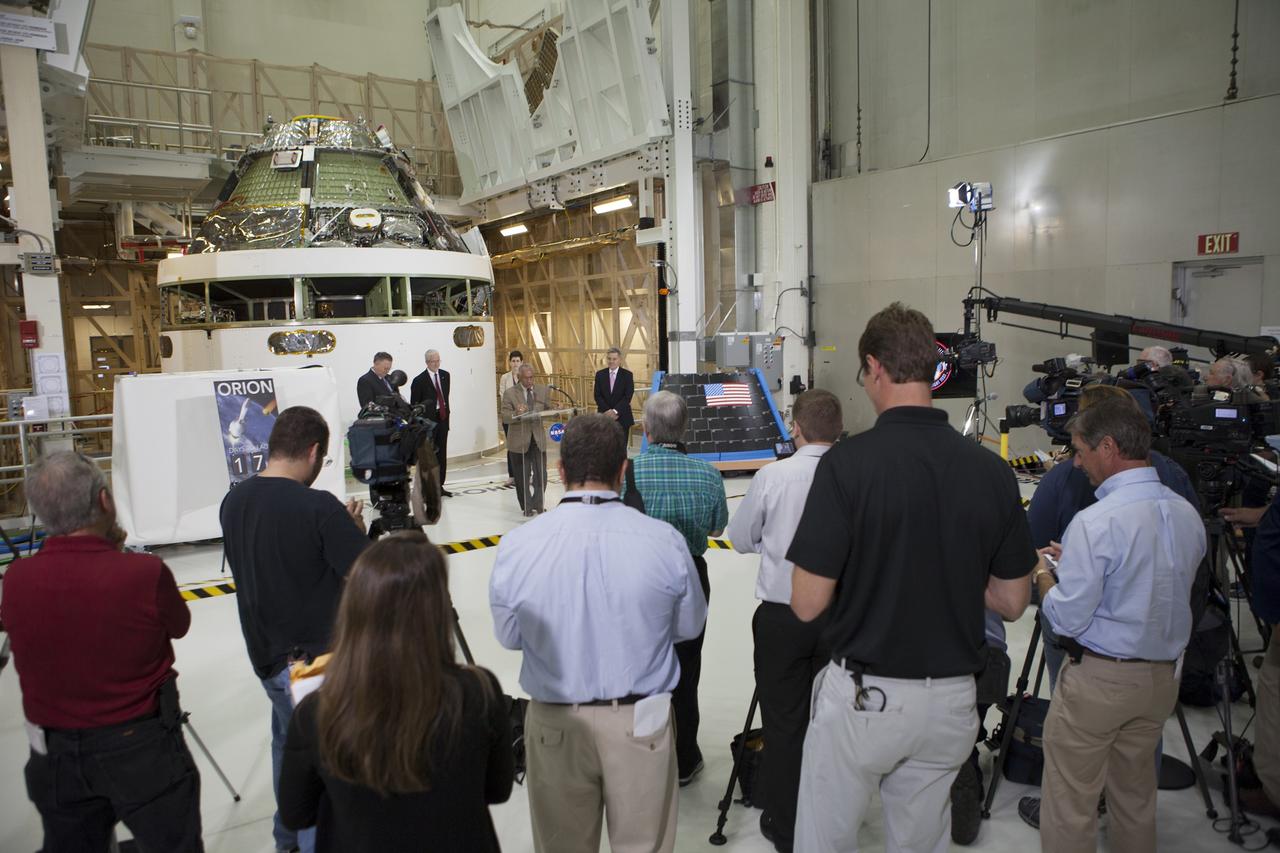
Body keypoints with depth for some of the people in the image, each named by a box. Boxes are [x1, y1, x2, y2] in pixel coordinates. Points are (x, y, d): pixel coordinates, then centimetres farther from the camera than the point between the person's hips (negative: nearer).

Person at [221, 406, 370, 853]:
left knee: (289, 744, 26)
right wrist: (355, 529, -3)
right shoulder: (318, 506, -24)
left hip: (265, 651, 8)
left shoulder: (233, 501, -2)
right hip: (314, 658, -8)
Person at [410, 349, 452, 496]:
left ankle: (440, 485, 17)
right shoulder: (419, 380, -8)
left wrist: (446, 412, 13)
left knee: (442, 454, 9)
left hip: (442, 418, 6)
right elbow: (414, 404, -7)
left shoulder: (445, 375, 9)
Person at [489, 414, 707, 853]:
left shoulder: (516, 545, -16)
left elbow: (509, 637, 0)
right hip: (642, 723, 0)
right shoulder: (665, 541, -17)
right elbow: (689, 627, -1)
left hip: (554, 726, 1)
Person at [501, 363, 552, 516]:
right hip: (519, 440, -2)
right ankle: (527, 507, 19)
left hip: (538, 439, 2)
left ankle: (537, 505, 16)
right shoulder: (510, 393, -2)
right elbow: (505, 417, -8)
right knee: (522, 477, 6)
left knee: (541, 475, 0)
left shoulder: (543, 391, 7)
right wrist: (516, 414, -29)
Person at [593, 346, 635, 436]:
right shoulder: (600, 374, 6)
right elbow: (597, 396, 2)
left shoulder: (627, 375, -1)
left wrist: (615, 411, -17)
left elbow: (628, 396, -8)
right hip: (604, 415, 1)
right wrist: (608, 411, -11)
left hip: (622, 416, -1)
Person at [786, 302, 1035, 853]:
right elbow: (1012, 602, 3)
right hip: (951, 699, 5)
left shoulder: (848, 462, -19)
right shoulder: (992, 470, -5)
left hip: (862, 694, -4)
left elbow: (808, 603, -17)